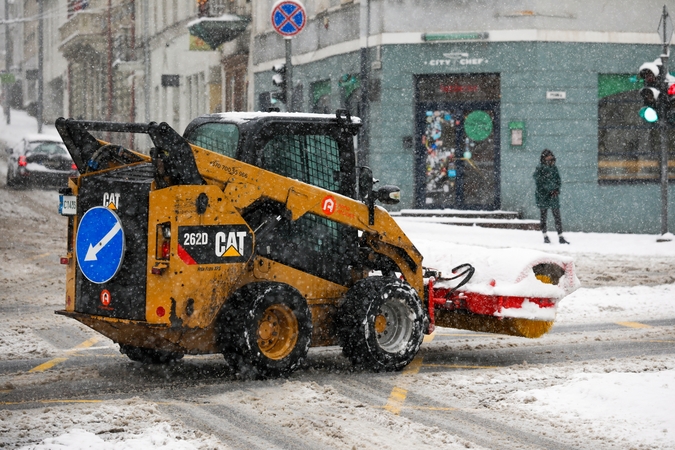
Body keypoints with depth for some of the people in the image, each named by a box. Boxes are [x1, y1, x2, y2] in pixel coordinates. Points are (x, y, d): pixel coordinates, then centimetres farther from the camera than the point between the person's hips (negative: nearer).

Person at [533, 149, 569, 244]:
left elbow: (558, 180, 16)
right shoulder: (539, 170, -4)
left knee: (557, 217, -1)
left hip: (553, 195, 4)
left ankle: (560, 237, -2)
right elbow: (538, 183, -9)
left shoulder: (554, 168, 10)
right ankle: (545, 236, 13)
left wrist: (557, 190, -1)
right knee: (543, 216, 4)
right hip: (543, 196, -3)